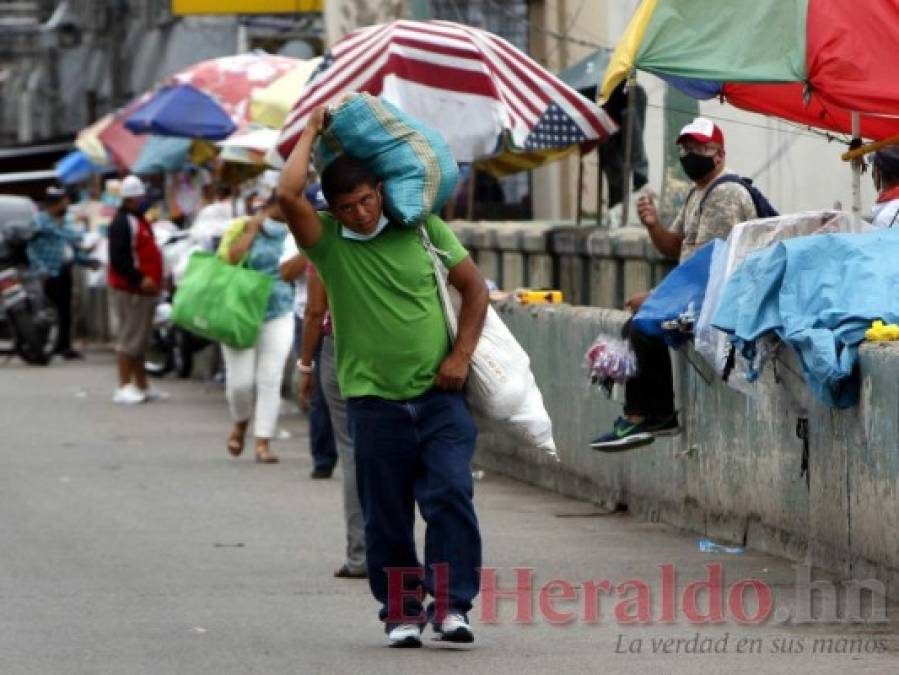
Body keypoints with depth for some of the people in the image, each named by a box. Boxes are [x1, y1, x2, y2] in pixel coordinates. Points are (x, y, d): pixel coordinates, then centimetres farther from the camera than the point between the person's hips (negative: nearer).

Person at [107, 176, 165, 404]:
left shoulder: (139, 220, 20)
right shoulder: (122, 223, -13)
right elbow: (119, 259, -22)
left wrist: (154, 279, 19)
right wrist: (140, 279, -26)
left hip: (145, 289, 10)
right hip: (129, 291, -10)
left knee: (141, 341, 14)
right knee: (130, 338, -10)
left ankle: (142, 387, 20)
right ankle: (124, 388, -10)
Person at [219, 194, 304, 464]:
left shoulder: (289, 237, 7)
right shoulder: (241, 228, 0)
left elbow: (287, 273, -5)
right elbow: (228, 260, -16)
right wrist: (251, 231, -13)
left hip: (278, 317, 2)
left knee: (270, 381, -5)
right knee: (240, 380, -4)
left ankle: (263, 442, -2)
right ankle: (240, 423, 27)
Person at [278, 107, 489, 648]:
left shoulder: (421, 227, 4)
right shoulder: (328, 242, -1)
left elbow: (474, 285, 11)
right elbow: (289, 194, -18)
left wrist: (461, 354, 2)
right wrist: (312, 132, -6)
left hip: (439, 395, 0)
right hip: (375, 400, 0)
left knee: (452, 494, -12)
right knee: (387, 515, 3)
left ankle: (451, 604, -9)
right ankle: (401, 611, 14)